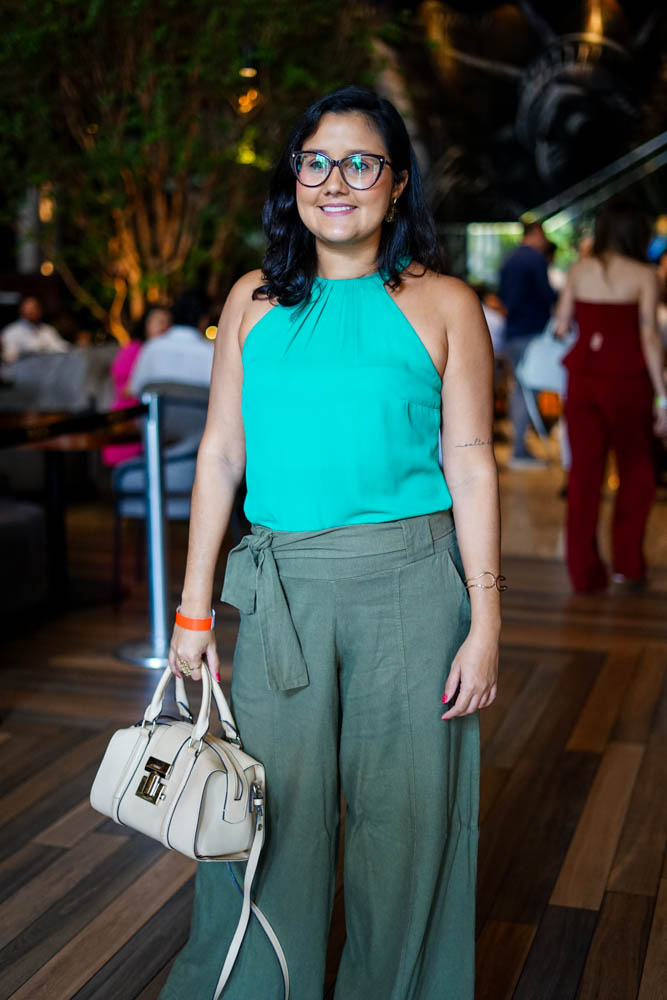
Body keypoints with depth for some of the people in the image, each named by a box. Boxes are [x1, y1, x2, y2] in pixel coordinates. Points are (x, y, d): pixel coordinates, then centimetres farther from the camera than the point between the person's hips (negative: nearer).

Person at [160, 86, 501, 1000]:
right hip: (280, 586, 2)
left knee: (403, 818, 8)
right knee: (266, 814, 8)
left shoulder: (443, 305, 2)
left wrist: (485, 620, -6)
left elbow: (471, 463, 0)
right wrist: (195, 608, 7)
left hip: (409, 582, -2)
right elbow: (221, 454, 10)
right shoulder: (255, 300, 9)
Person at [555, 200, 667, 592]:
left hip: (583, 376, 3)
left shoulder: (580, 269, 5)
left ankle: (584, 570, 9)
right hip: (627, 378, -3)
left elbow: (561, 327, 6)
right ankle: (628, 563, 17)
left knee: (585, 469, 7)